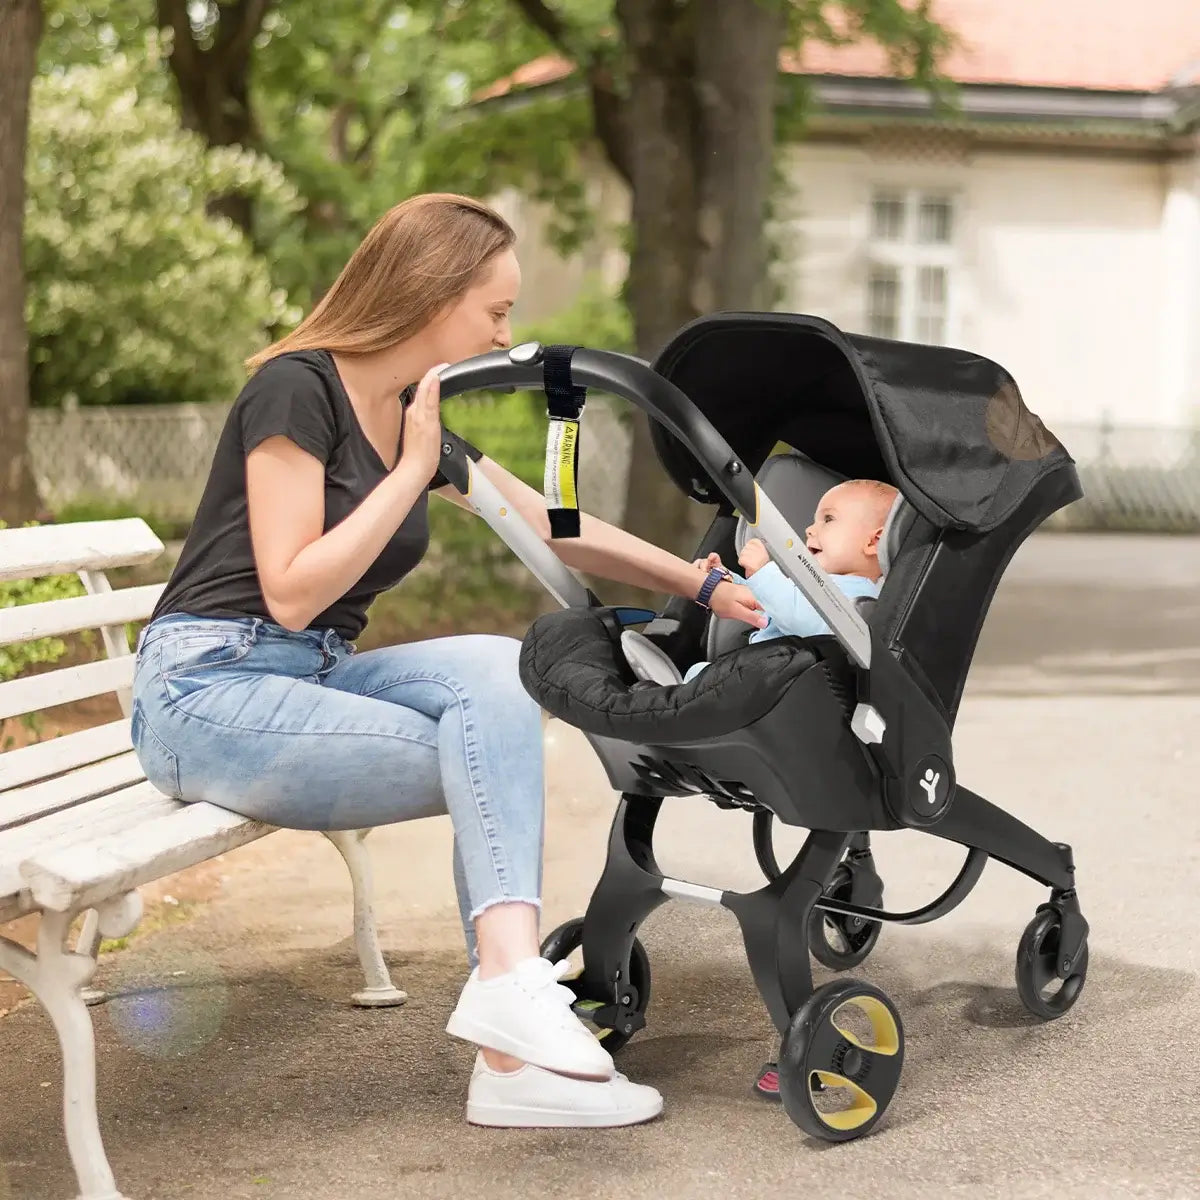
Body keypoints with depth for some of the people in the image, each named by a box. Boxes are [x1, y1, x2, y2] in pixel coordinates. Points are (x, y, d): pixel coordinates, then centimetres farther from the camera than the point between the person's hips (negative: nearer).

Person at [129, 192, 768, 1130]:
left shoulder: (420, 423, 10)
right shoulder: (296, 388, -14)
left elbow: (560, 531, 17)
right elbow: (290, 593, -20)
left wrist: (704, 584, 14)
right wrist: (414, 470, -16)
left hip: (315, 679, 7)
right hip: (210, 691, -7)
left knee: (496, 668, -18)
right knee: (502, 763, -19)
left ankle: (507, 986, -23)